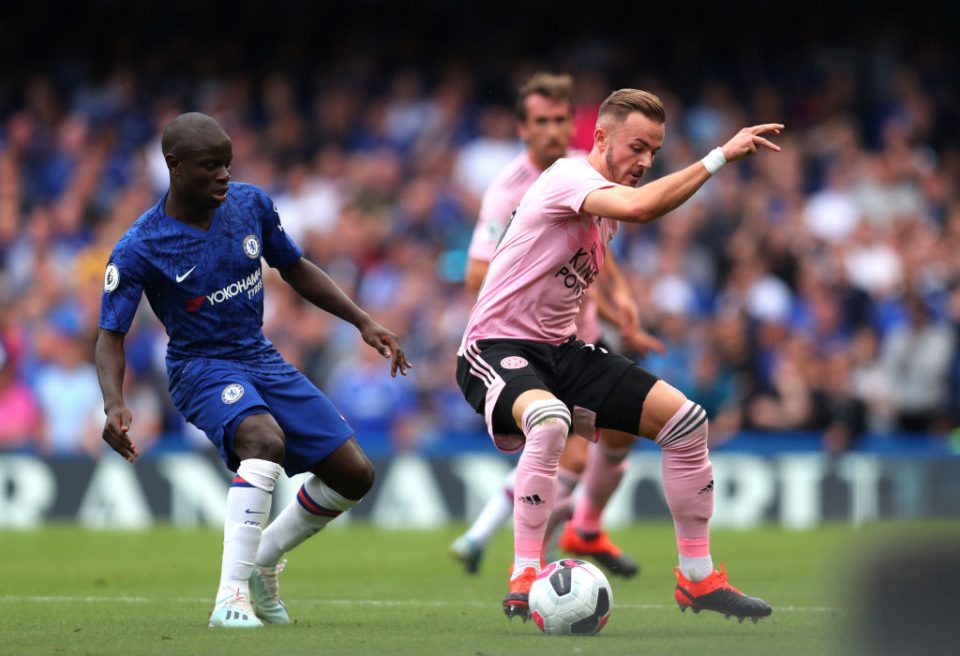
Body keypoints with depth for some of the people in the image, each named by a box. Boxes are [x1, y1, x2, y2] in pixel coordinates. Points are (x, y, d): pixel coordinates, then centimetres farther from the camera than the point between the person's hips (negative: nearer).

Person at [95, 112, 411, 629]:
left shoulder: (251, 204, -2)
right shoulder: (137, 250, -16)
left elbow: (295, 269, 14)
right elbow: (111, 335, -12)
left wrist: (363, 322, 8)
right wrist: (114, 405, -30)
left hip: (261, 359, 6)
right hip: (201, 368, -6)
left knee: (354, 475, 0)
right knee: (265, 439, -38)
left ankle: (262, 561, 22)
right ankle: (231, 599, -39)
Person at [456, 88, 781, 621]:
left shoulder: (606, 200, 12)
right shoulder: (570, 177, -17)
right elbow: (639, 206, -39)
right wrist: (719, 157, -34)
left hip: (560, 350, 9)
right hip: (498, 349, -9)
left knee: (685, 420, 0)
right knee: (550, 420, -40)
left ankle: (698, 577, 10)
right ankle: (525, 582, -32)